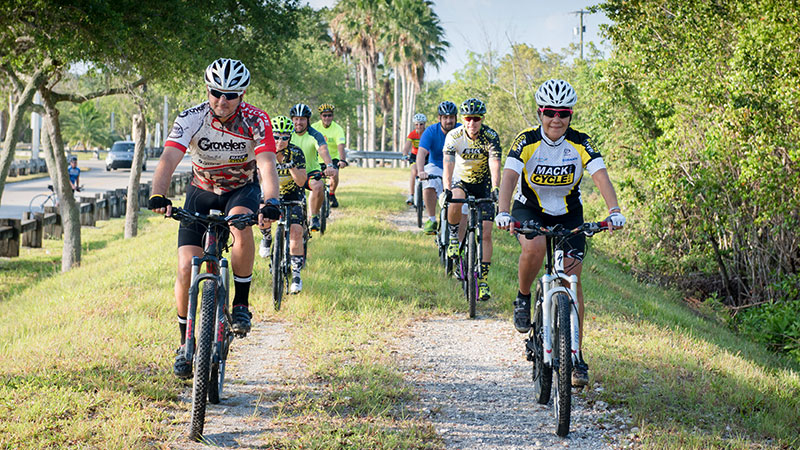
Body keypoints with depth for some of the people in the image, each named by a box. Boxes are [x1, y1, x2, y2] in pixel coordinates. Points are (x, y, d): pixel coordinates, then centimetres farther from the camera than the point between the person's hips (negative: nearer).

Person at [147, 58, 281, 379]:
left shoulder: (256, 121, -23)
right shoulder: (191, 119, -22)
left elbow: (267, 165, -35)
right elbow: (168, 159, -35)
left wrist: (271, 202, -54)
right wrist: (158, 196, -54)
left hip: (242, 189, -1)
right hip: (202, 192, 1)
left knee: (241, 226, -36)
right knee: (186, 268, -12)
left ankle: (241, 304, -17)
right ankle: (186, 343, 6)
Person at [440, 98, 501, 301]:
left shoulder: (491, 137, -23)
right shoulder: (454, 136, -20)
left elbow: (495, 165, -34)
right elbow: (448, 165, -29)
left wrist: (496, 189, -51)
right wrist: (447, 190, -44)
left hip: (484, 184, 0)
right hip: (461, 180, 0)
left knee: (486, 233, -9)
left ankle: (483, 280, -2)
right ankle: (454, 238, -8)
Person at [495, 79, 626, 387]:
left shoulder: (580, 143, -16)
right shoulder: (526, 141, -19)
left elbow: (600, 175, -27)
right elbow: (509, 175, -31)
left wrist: (614, 211, -44)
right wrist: (503, 212, -48)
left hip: (568, 214, 1)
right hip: (530, 209, -1)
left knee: (572, 280, -8)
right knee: (534, 248, -35)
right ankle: (523, 298, -5)